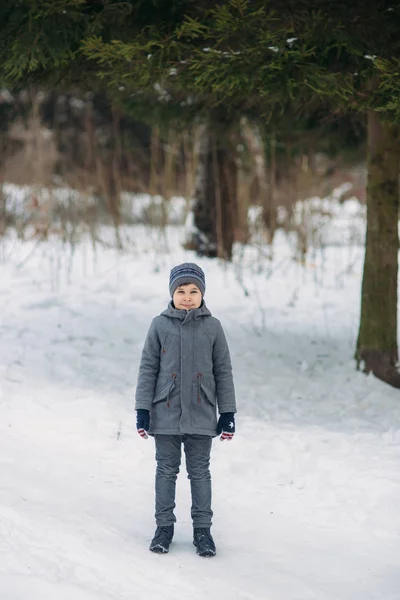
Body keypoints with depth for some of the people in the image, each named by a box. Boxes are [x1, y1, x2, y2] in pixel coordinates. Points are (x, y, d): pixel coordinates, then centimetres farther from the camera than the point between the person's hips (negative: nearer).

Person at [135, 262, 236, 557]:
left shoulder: (212, 327, 0)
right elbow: (148, 369, 1)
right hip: (165, 414, 0)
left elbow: (223, 372, 4)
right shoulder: (160, 325, -2)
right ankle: (164, 526, 19)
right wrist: (142, 410, -2)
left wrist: (228, 413, 3)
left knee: (200, 472, 7)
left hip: (201, 415, 0)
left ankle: (203, 529, 16)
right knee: (167, 471, 9)